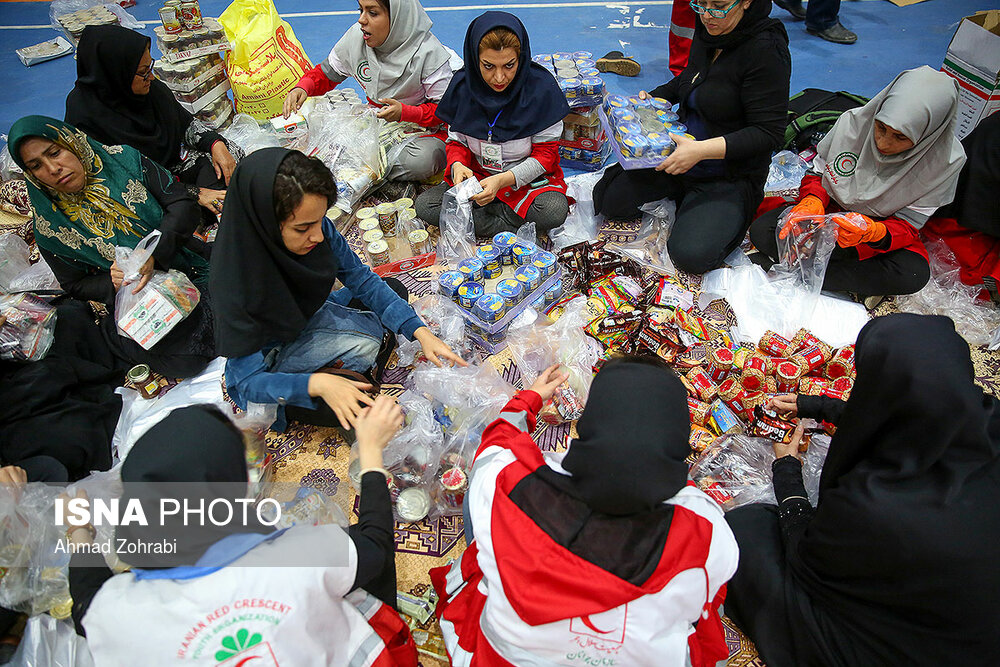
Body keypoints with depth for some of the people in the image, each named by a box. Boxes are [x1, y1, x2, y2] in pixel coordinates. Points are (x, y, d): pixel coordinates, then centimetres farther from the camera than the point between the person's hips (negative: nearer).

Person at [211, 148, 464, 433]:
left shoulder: (318, 228, -22)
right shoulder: (240, 281, -35)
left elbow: (362, 279, -10)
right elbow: (247, 380, -29)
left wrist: (421, 332, -20)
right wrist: (317, 383, -46)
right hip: (272, 366, -6)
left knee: (394, 289, 2)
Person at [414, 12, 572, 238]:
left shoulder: (541, 86, -16)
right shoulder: (463, 85, -7)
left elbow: (546, 153, -12)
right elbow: (456, 140, 4)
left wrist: (503, 180, -26)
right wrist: (457, 165, -21)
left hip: (529, 176, -3)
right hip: (476, 176, 3)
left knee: (554, 211, -35)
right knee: (424, 206, -18)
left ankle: (479, 213, -14)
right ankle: (509, 226, -17)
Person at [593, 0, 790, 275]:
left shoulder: (766, 49, -21)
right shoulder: (706, 32, 2)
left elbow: (768, 133, -23)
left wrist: (701, 150, -31)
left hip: (730, 176, -6)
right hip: (680, 150, 7)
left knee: (690, 255, -24)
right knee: (608, 198, -4)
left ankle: (734, 213, 7)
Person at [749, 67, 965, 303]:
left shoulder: (946, 161, -20)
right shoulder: (853, 121, -18)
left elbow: (908, 226, -16)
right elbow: (817, 172, -3)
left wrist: (873, 232, -39)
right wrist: (812, 201, -27)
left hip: (883, 230, -1)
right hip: (830, 212, 2)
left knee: (914, 273, -35)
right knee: (761, 230, -23)